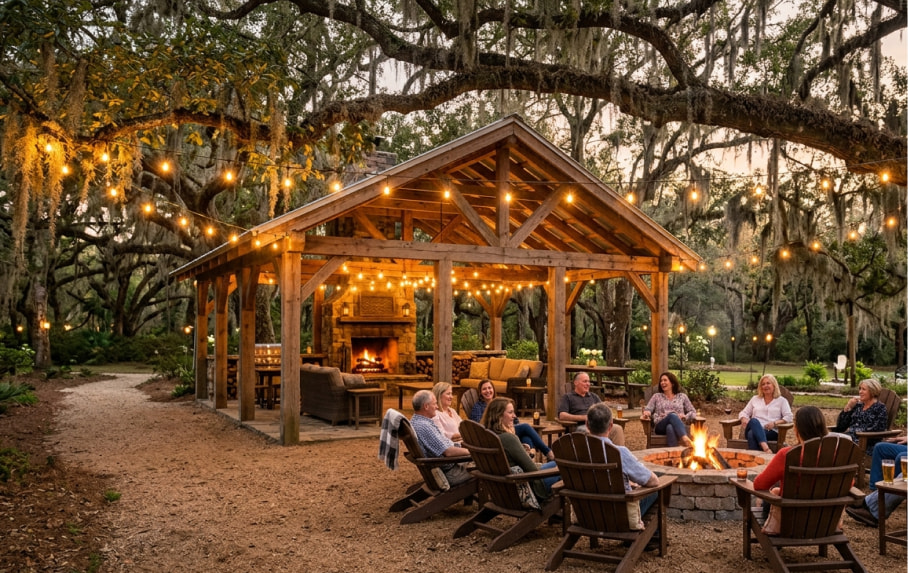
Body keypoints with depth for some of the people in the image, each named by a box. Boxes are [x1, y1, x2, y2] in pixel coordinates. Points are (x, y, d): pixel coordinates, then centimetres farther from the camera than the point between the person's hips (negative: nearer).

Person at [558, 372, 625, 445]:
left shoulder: (593, 396, 29)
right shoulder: (567, 397, 12)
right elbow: (561, 415, -3)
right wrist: (583, 417, -11)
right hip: (582, 426, -5)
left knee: (618, 429, -25)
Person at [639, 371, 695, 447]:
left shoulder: (682, 396, 22)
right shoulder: (657, 396, 23)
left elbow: (693, 412, 18)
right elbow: (648, 409, 13)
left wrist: (685, 416, -4)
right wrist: (646, 413, -12)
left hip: (679, 425, 1)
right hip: (660, 427, -1)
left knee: (670, 427, -39)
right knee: (672, 415, -37)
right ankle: (685, 439, -58)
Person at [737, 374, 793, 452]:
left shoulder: (781, 401, 18)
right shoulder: (755, 399, 27)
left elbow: (788, 417, 4)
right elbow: (743, 413, 26)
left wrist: (775, 423, -13)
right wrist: (744, 419, 1)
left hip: (771, 432, -2)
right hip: (754, 429, 2)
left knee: (752, 434, -38)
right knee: (754, 421, -39)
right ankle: (766, 448, -58)